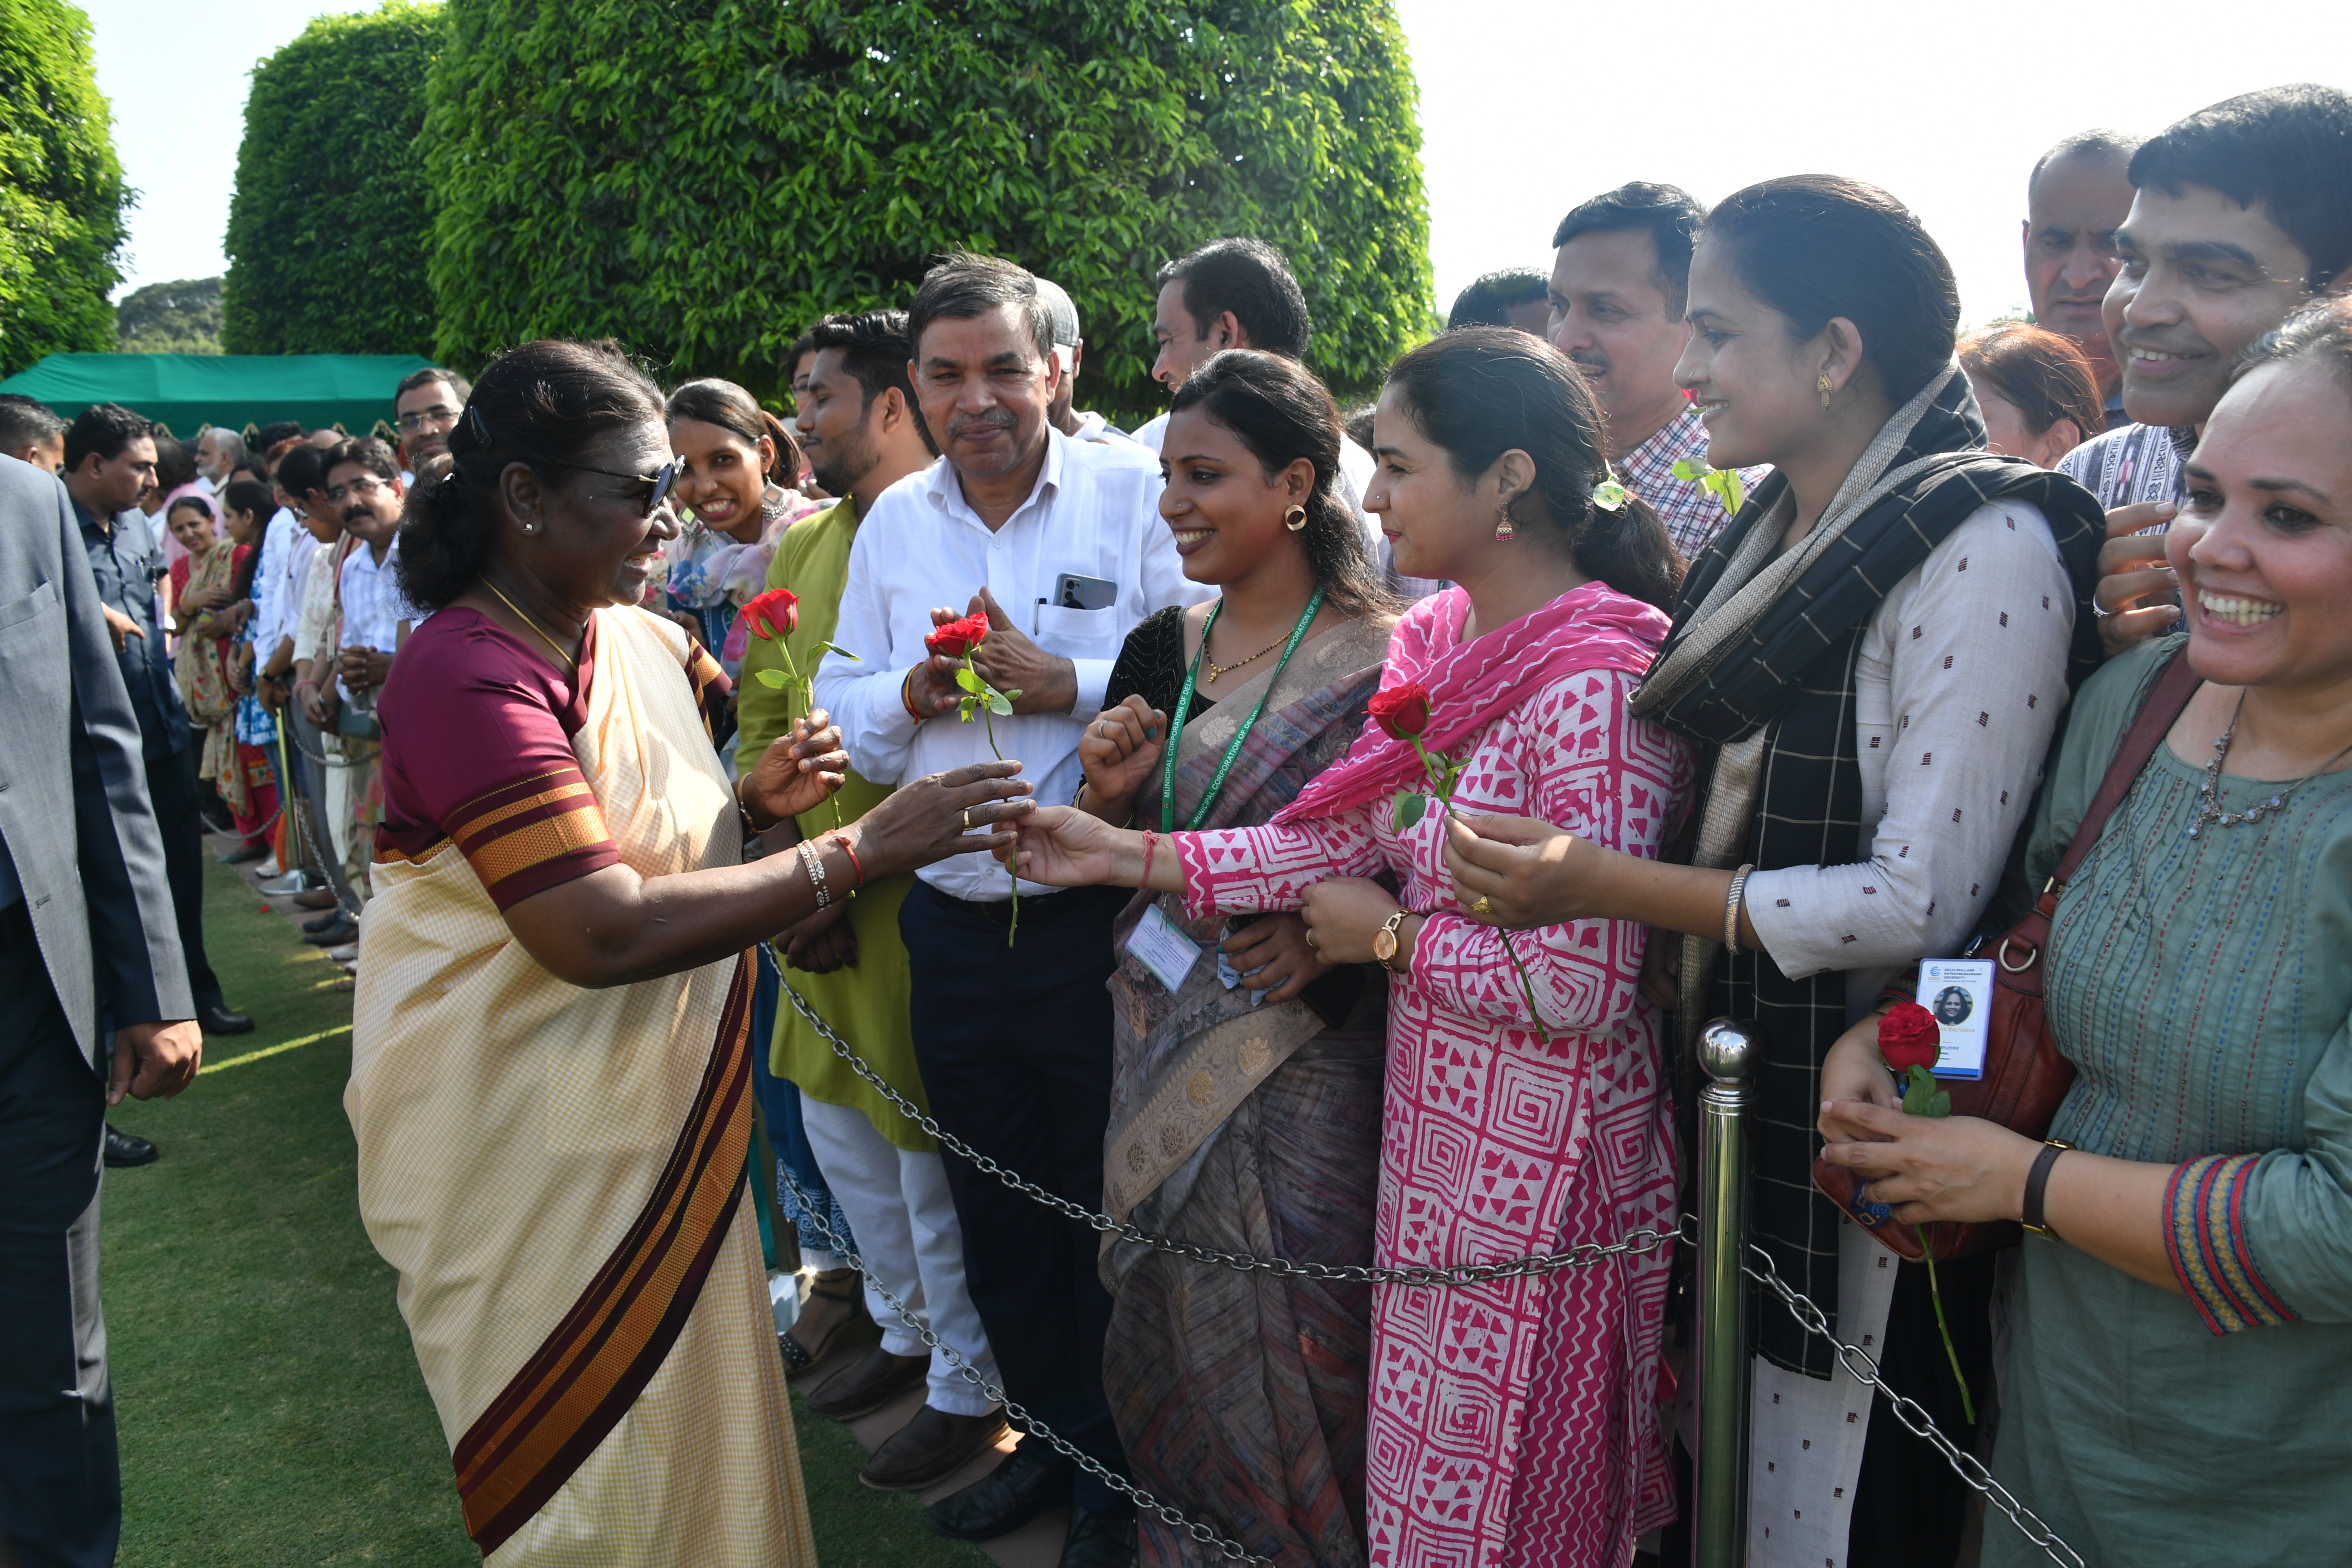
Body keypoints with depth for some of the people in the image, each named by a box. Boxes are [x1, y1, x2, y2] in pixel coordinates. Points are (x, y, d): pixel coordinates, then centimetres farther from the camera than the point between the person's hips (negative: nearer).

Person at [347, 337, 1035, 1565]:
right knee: (580, 1454, 9)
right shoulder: (465, 677, -23)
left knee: (686, 1383, 19)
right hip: (522, 1130, -7)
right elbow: (603, 932, -31)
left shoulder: (638, 641, 3)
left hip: (655, 1096, 7)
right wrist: (857, 853, -30)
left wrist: (758, 799, -5)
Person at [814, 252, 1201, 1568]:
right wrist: (912, 692, -9)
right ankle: (1048, 1435, 42)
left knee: (1108, 1215, 9)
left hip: (1099, 927, -5)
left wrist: (1067, 684, -22)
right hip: (954, 930, 5)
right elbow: (841, 706, 11)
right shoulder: (894, 522, 9)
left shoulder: (1138, 496, -7)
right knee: (997, 1213, 19)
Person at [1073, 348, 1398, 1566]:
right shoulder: (1160, 652, 5)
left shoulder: (1382, 662, -12)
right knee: (1171, 1347, 18)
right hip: (1164, 1052, 5)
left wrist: (1332, 930, -23)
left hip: (1304, 1066, -5)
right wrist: (1107, 791, -8)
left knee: (1292, 1352, 6)